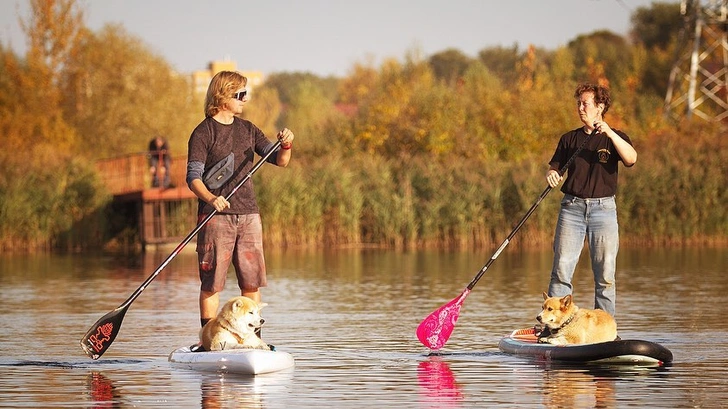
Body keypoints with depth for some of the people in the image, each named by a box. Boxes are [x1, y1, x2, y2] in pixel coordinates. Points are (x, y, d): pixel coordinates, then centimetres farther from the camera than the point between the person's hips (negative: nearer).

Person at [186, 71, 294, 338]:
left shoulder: (248, 130, 14)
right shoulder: (203, 133, -3)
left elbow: (279, 161, 7)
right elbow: (193, 177, -11)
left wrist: (285, 146, -15)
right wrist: (211, 198, -30)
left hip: (248, 215, 5)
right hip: (216, 216, -5)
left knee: (252, 281, 4)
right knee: (212, 283, -3)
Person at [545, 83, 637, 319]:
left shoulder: (615, 138, 5)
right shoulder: (570, 139, 14)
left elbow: (631, 159, -14)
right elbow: (554, 166, 11)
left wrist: (609, 133, -25)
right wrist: (551, 174, -13)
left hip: (603, 208, -2)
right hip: (572, 207, 2)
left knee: (605, 274, -2)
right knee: (561, 270, -7)